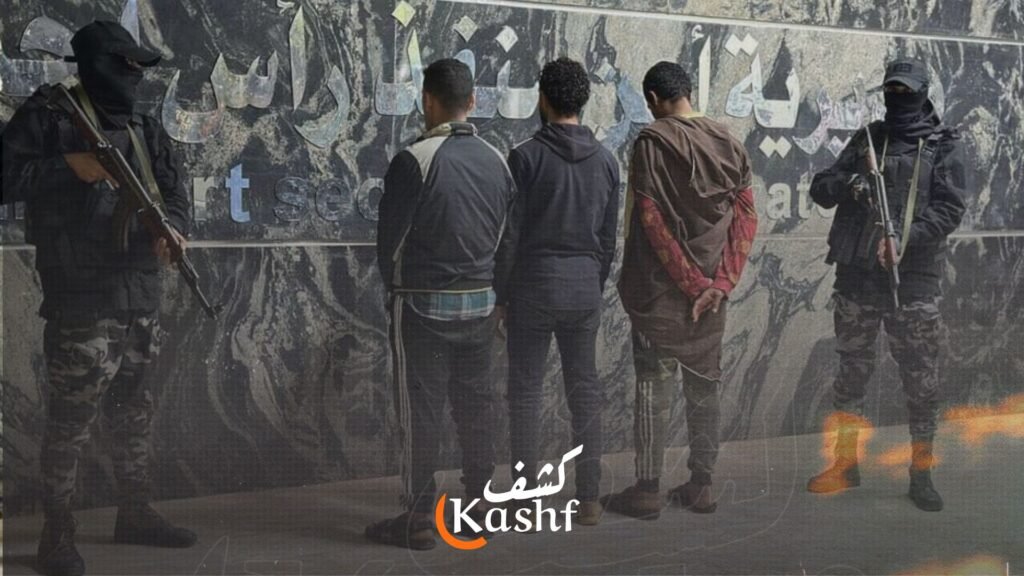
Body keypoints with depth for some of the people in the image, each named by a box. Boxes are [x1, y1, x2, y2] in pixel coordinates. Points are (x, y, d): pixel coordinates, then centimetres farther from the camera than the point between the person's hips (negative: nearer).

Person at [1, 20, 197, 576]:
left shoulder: (144, 129, 14)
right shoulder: (47, 117, -4)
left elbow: (173, 189, 9)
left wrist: (171, 226, -11)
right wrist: (68, 167, -19)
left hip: (142, 300, 7)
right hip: (81, 303, -7)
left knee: (134, 415, 16)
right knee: (71, 422, -3)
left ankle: (135, 513, 30)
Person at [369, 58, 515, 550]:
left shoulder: (415, 160, -15)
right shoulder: (497, 161, 3)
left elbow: (390, 238, -10)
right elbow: (506, 236, 8)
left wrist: (396, 287, 8)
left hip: (424, 304, -5)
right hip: (480, 302, 6)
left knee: (421, 412, 1)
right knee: (475, 406, 13)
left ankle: (419, 521, 6)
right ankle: (480, 506, 22)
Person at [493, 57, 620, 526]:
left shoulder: (527, 156, -8)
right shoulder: (606, 160, 6)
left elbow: (511, 234, -9)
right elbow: (609, 237, 10)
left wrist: (500, 293, -1)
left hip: (533, 285, -4)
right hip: (585, 289, 4)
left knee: (526, 392, 3)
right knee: (585, 391, 8)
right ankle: (588, 497, 12)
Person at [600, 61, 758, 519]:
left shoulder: (652, 142, -10)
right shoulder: (729, 143, 7)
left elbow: (651, 220, -15)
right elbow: (746, 216, 2)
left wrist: (692, 284, -12)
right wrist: (720, 283, -5)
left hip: (660, 291, -5)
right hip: (712, 289, 5)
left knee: (653, 386, 1)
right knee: (704, 386, 12)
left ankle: (647, 489, 5)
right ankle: (701, 485, 18)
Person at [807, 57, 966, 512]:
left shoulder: (943, 146, 3)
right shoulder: (867, 139, 11)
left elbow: (949, 209, -6)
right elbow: (820, 188, 7)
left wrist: (905, 239, -20)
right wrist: (849, 184, -15)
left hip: (914, 276, -3)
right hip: (856, 273, 3)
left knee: (921, 380, 1)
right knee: (851, 371, 10)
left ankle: (921, 474, 12)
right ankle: (845, 464, 23)